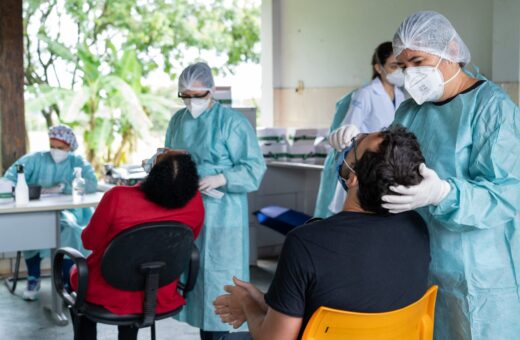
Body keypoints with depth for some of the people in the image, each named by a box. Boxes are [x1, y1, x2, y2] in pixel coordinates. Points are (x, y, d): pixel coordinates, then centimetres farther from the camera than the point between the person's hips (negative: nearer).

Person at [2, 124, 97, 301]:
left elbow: (92, 184, -9)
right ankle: (33, 279, -15)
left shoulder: (77, 162, 9)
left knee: (67, 226, -35)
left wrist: (62, 187, -16)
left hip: (67, 211, -1)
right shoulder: (36, 159, 13)